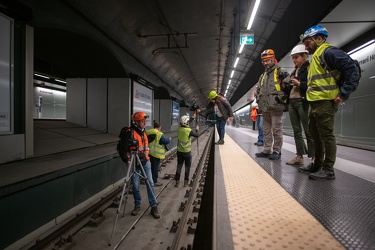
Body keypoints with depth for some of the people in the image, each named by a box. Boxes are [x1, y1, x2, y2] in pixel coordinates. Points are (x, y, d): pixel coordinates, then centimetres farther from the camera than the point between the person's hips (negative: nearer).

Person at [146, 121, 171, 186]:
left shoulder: (147, 132, 5)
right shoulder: (159, 134, -17)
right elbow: (165, 142, -15)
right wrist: (169, 139, 6)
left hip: (149, 153, 7)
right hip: (156, 153, -7)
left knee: (152, 166, 20)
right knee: (155, 167, 3)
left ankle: (152, 179, 32)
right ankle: (154, 182, 12)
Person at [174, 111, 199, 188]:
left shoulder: (179, 128, -5)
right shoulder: (189, 131, -20)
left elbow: (186, 124, 13)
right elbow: (197, 135, -3)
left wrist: (193, 117, 24)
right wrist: (197, 130, 17)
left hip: (179, 151, 4)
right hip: (187, 152, -4)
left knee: (179, 166, 12)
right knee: (187, 167, 11)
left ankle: (177, 182, 14)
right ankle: (186, 182, 18)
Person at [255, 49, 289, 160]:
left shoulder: (281, 72, 0)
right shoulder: (263, 76, 21)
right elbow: (258, 90, 25)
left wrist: (281, 97, -14)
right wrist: (259, 101, 14)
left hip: (275, 107, -7)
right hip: (265, 107, 7)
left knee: (276, 130, -3)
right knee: (266, 130, 11)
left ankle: (277, 151, 6)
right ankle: (267, 150, 20)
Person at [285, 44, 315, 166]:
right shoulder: (294, 71, 21)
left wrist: (299, 83, -17)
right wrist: (286, 85, 3)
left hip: (303, 102, -8)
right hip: (292, 102, 8)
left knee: (308, 131, -7)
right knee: (297, 131, 8)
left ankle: (314, 157, -1)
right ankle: (299, 156, 14)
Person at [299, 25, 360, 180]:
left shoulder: (328, 52, -7)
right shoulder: (316, 57, 23)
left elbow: (352, 69, -15)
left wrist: (344, 94, -18)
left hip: (325, 102, -10)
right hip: (315, 103, 10)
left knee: (326, 135, -4)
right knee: (316, 135, 14)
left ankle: (328, 170, 5)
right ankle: (317, 165, 26)